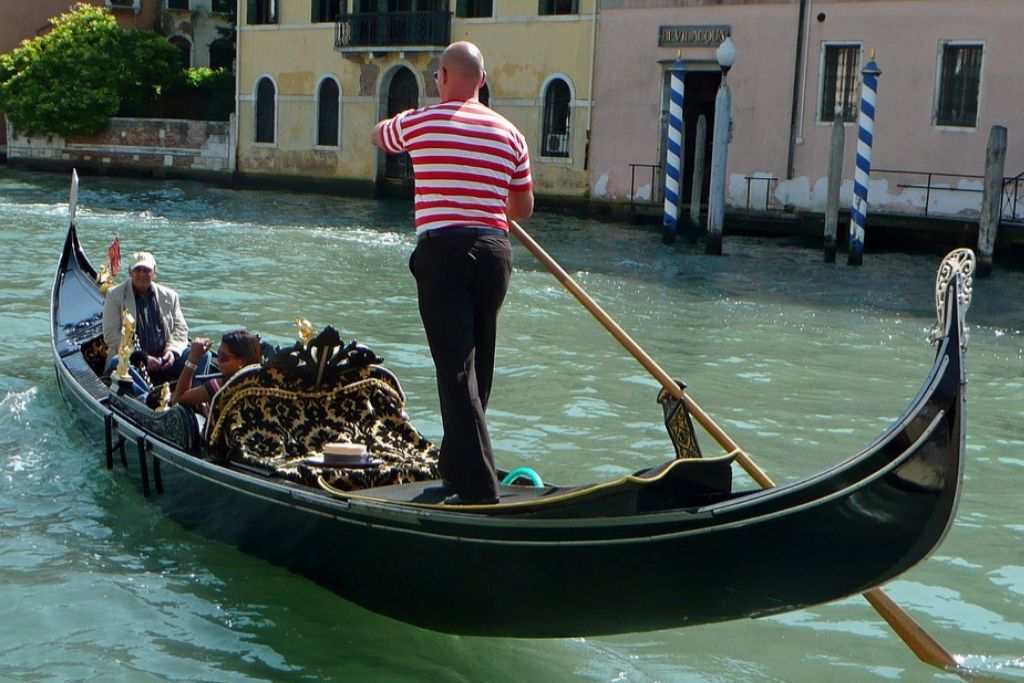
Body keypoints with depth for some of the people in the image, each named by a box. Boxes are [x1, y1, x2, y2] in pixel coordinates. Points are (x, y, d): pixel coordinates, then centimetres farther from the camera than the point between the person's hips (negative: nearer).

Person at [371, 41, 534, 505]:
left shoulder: (418, 122, 0)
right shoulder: (509, 134, 8)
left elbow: (379, 136, 24)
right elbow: (523, 208, 14)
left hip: (441, 251, -4)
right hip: (494, 251, 5)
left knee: (456, 370, -7)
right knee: (478, 367, 16)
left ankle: (479, 489, -12)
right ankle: (456, 465, 30)